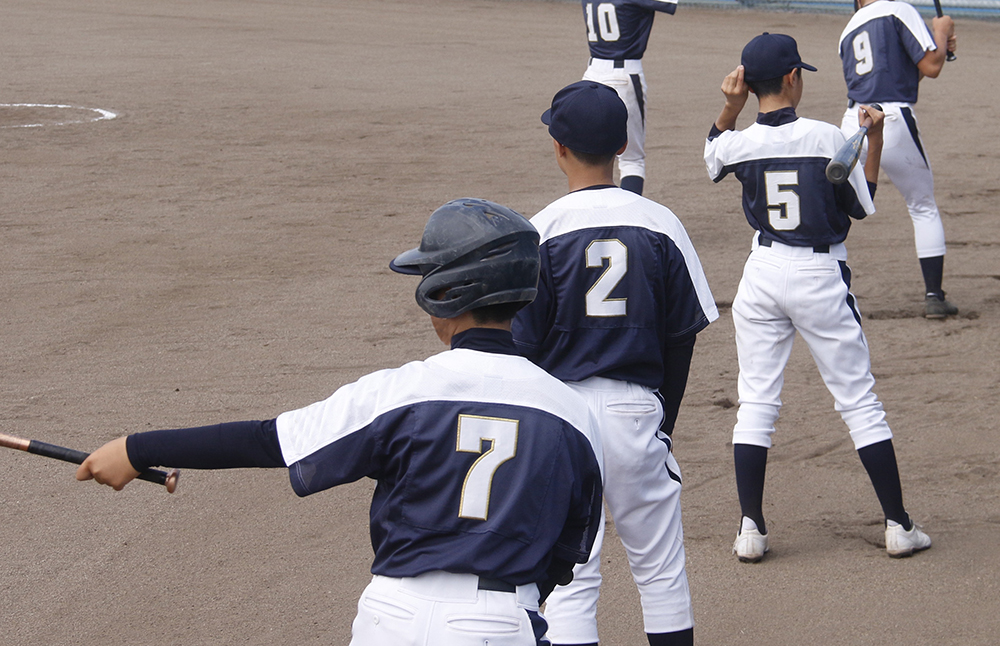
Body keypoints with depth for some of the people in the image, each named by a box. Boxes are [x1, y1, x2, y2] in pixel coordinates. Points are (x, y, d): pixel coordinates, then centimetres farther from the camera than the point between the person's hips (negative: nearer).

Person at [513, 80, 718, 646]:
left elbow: (522, 345, -6)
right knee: (662, 572, 13)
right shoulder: (659, 223, 0)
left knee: (570, 582, 2)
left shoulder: (543, 230, -7)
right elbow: (683, 334, 5)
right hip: (637, 409, 2)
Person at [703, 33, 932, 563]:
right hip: (821, 278, -2)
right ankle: (898, 526, 9)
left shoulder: (739, 143, -7)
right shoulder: (826, 138, -14)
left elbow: (711, 157, 19)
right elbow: (863, 206, -2)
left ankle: (751, 529, 5)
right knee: (859, 401, 6)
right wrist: (875, 139, 5)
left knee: (755, 402, 9)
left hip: (763, 275, 2)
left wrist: (731, 108, 3)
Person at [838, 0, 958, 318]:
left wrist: (940, 47, 24)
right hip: (893, 125, -4)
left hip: (853, 127, 4)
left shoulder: (849, 32, 18)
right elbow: (931, 67, -6)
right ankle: (934, 296, 9)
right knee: (924, 208, 13)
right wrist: (941, 31, 11)